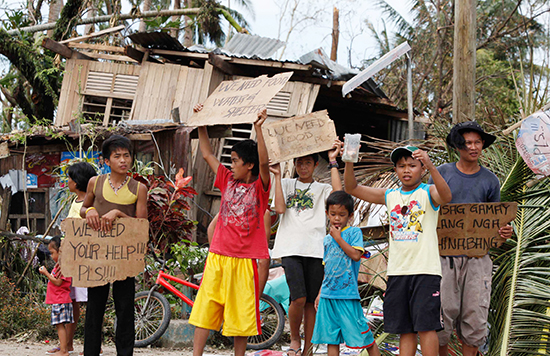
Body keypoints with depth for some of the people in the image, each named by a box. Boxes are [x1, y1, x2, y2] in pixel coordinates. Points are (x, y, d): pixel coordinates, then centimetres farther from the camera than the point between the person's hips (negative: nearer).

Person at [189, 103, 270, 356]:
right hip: (217, 257, 4)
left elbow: (264, 162, -22)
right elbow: (207, 154, 14)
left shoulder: (260, 187, -4)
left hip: (244, 260, -4)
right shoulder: (227, 181, 9)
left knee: (241, 315, 5)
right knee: (204, 310, 1)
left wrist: (258, 128, -30)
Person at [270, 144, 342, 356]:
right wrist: (277, 175, -1)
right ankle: (294, 338, 8)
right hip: (290, 248, -1)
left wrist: (332, 163, -3)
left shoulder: (322, 189, 15)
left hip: (315, 250, 1)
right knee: (299, 298, -15)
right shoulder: (286, 184, 16)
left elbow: (339, 194, -9)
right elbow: (279, 208, -2)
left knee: (310, 301, 0)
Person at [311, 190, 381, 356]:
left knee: (362, 333, -3)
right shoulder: (327, 239, 16)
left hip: (347, 294, -5)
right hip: (328, 295, 6)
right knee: (331, 337, 6)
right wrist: (320, 294, 17)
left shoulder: (354, 232, 0)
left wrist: (338, 237, -10)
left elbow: (356, 255, -16)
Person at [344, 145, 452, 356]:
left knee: (426, 326, -6)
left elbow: (446, 197, -24)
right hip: (397, 272, 5)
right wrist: (349, 161, -8)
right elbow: (351, 188, 10)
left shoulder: (428, 193, -1)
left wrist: (431, 166, -39)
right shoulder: (390, 196, 12)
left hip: (425, 270, -5)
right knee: (405, 329, 9)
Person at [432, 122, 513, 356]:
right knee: (443, 310, -5)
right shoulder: (442, 173, 5)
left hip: (478, 255, 1)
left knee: (476, 314, -3)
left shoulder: (490, 180, 11)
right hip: (445, 253, -1)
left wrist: (504, 232, -5)